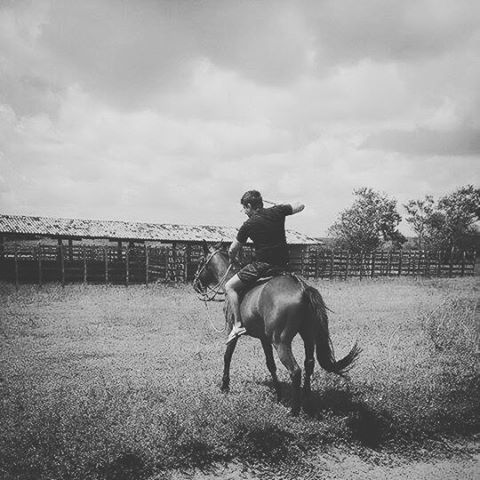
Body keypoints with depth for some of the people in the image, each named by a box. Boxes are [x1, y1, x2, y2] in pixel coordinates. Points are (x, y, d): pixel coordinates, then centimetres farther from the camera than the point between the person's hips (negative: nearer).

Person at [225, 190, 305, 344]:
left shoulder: (248, 225, -6)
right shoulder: (277, 211, 4)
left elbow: (232, 250, 3)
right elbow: (300, 206, 18)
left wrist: (232, 259, 26)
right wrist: (284, 208, 33)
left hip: (262, 266, -6)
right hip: (283, 264, 6)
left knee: (229, 286, 3)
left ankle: (238, 324, -6)